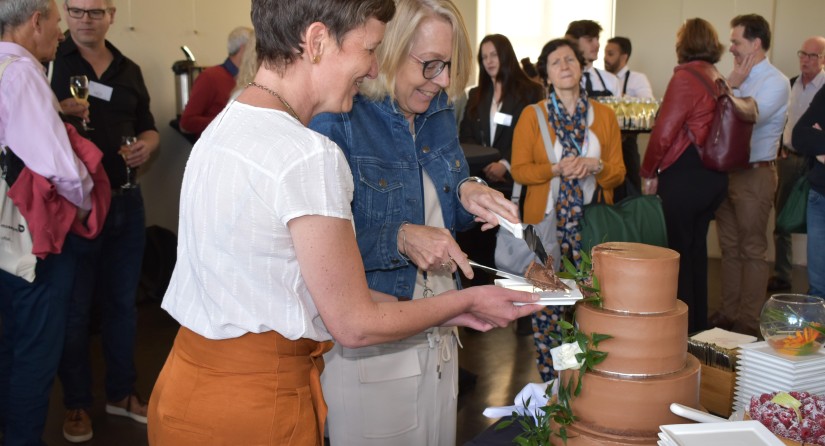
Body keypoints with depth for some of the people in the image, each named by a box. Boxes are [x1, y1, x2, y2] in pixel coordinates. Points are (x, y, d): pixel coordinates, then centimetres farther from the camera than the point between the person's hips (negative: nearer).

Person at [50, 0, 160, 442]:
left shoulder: (128, 70, 10)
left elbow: (147, 127, 18)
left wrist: (146, 145, -5)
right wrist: (58, 114, -26)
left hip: (125, 201, 4)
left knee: (122, 301, 14)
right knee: (74, 307, 6)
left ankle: (121, 392, 30)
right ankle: (76, 402, 22)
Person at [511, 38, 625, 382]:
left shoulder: (604, 115, 9)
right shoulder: (532, 115, 4)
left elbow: (618, 172, 7)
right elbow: (519, 169, 0)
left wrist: (595, 165, -14)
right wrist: (556, 169, -17)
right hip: (547, 221, -1)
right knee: (547, 300, -2)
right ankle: (549, 378, 10)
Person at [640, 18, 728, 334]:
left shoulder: (685, 77, -14)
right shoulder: (719, 80, 8)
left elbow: (664, 132, -16)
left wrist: (648, 173, -5)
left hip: (685, 176, -8)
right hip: (715, 177, 8)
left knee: (679, 251, 2)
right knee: (697, 248, 18)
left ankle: (682, 328, 10)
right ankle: (698, 322, 29)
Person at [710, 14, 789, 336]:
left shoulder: (775, 83, -10)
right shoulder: (738, 79, 11)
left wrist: (731, 86, -13)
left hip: (754, 174, -7)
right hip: (727, 172, 7)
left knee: (752, 250, 2)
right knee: (729, 248, 13)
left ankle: (749, 322, 10)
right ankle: (729, 313, 24)